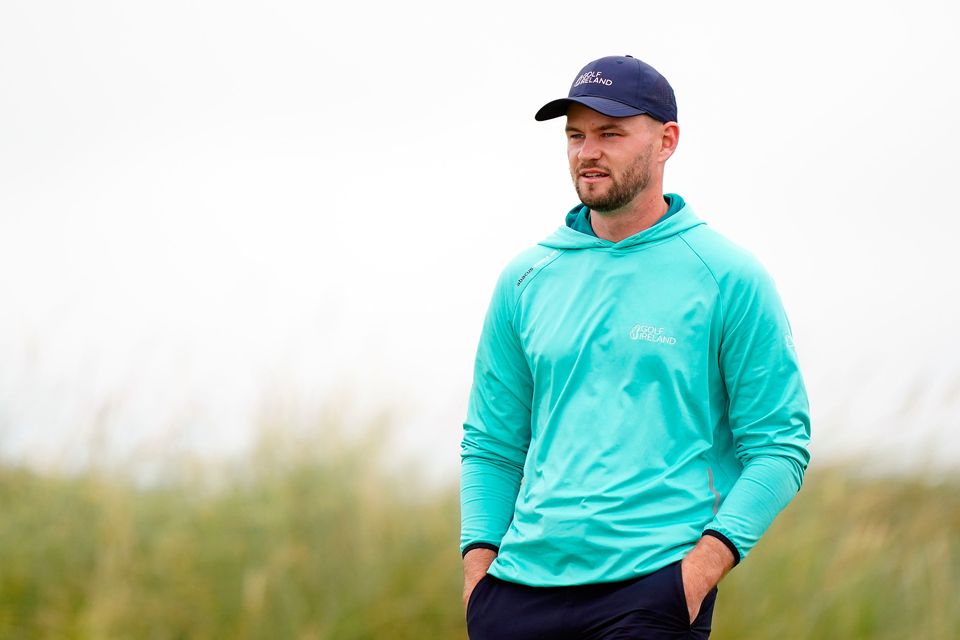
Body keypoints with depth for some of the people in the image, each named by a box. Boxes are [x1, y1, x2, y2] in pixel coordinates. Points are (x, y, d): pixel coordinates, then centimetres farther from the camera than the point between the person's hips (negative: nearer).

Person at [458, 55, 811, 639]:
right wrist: (478, 559, 2)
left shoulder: (728, 278, 0)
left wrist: (706, 562, -13)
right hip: (521, 586, 4)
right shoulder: (526, 279, 12)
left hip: (654, 589, -4)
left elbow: (779, 445, -2)